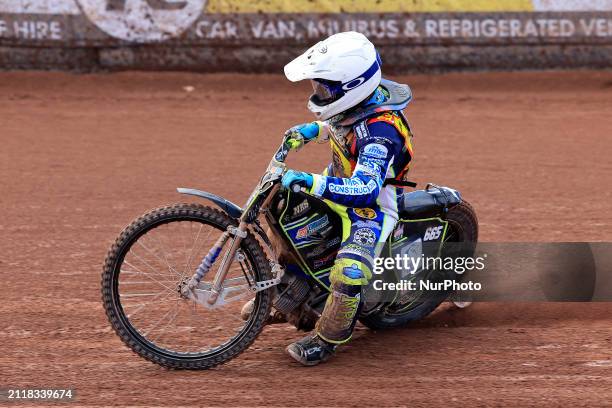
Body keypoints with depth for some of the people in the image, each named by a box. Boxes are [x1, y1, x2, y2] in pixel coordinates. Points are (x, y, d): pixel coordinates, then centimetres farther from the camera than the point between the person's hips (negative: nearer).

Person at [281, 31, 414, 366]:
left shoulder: (380, 131, -34)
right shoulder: (357, 100, -8)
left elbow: (365, 190, -45)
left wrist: (310, 182, -52)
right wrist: (312, 130, 3)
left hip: (371, 207, -10)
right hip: (339, 184, 10)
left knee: (349, 272, -29)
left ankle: (326, 339, -6)